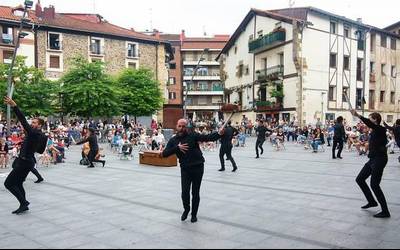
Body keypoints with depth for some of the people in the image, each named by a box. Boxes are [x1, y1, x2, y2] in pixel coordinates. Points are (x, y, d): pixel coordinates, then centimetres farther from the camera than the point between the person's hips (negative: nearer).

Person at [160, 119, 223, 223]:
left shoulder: (193, 136, -4)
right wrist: (177, 147, -17)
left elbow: (207, 137, -13)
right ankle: (186, 210, 26)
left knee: (195, 193, 7)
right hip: (185, 169, 1)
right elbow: (165, 153, -6)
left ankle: (194, 214, 26)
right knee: (185, 192, -5)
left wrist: (219, 134, -30)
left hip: (198, 167, -1)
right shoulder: (173, 140, 4)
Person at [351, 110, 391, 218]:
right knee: (360, 179, 13)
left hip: (379, 159, -10)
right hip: (373, 159, 10)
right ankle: (372, 201, 26)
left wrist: (358, 116, -46)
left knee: (374, 185, -9)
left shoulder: (380, 129, -15)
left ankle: (385, 211, -1)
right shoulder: (374, 131, 12)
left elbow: (370, 124, -36)